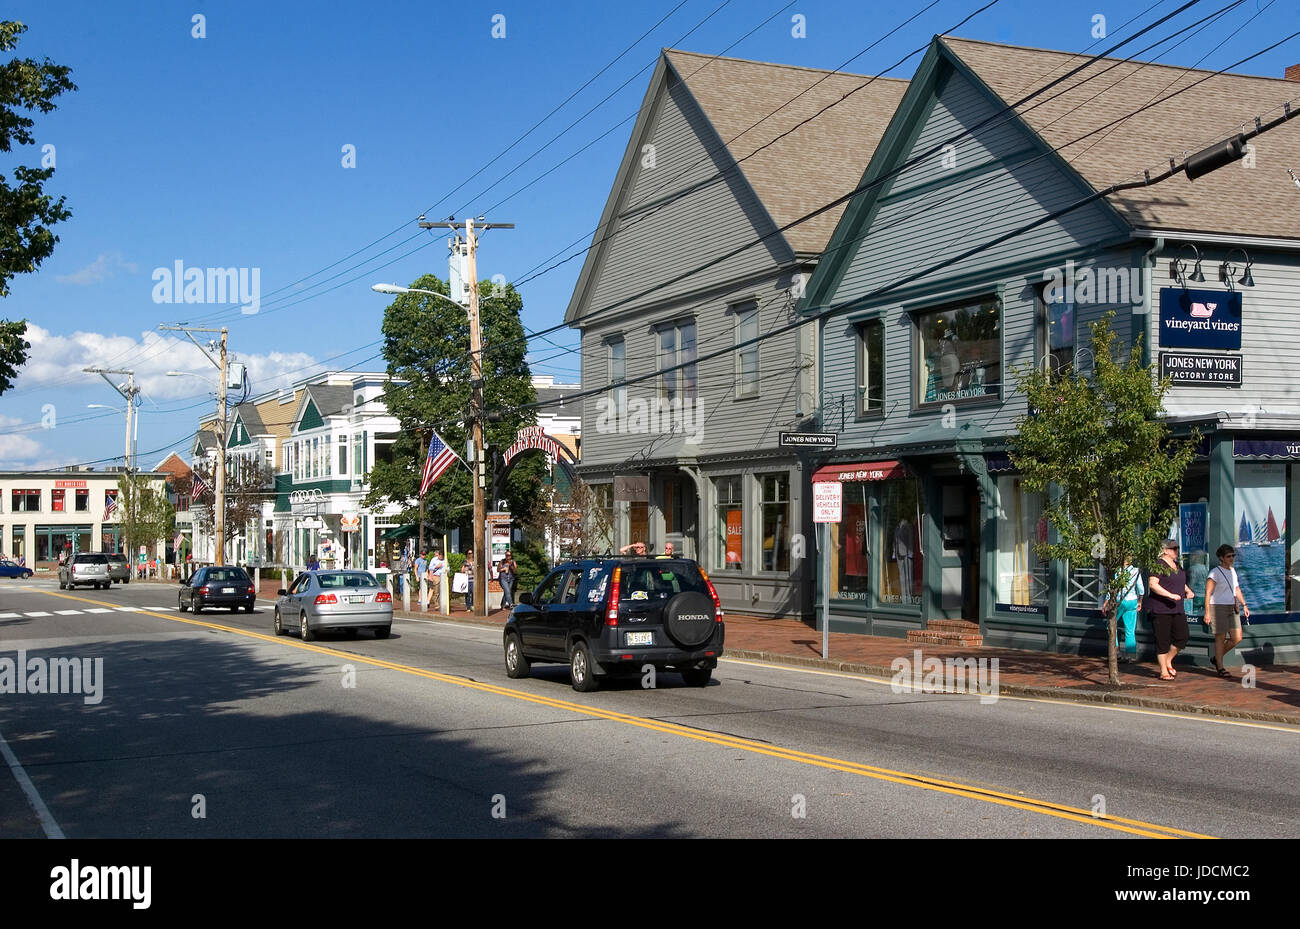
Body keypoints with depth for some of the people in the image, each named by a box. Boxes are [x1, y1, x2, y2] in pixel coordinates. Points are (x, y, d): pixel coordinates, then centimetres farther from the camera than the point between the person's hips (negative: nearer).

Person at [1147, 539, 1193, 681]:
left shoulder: (1177, 566, 17)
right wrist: (1170, 595, -26)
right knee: (1163, 641, -3)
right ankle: (1163, 672, 4)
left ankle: (1168, 661, 19)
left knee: (1182, 638, -1)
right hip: (1160, 609, -8)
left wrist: (1188, 591, 12)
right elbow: (1152, 584, -21)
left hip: (1177, 610, 8)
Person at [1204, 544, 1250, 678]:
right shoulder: (1215, 573, -11)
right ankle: (1220, 668, 5)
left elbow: (1237, 589, 23)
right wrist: (1207, 612, -18)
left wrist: (1244, 605, 16)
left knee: (1237, 638, 3)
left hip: (1232, 608, 8)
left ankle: (1217, 658, 22)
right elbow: (1208, 593, -14)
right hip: (1218, 608, -8)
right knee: (1220, 637, -4)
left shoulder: (1232, 571, 13)